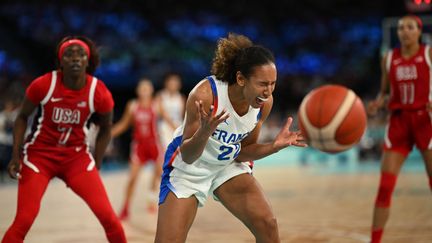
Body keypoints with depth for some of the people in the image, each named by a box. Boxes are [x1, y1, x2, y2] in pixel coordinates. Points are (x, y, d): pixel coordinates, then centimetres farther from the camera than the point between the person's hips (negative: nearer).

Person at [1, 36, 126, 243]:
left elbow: (105, 129, 7)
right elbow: (22, 117, 1)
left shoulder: (100, 93, -11)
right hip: (39, 155, -2)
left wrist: (95, 167, 6)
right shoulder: (43, 85, -15)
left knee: (108, 217, -7)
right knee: (23, 221, -11)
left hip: (76, 156, 2)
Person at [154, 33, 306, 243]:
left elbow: (242, 152, -1)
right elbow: (187, 156, -25)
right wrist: (203, 133, -46)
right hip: (187, 169, -4)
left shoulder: (265, 102, -16)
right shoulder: (205, 94, -32)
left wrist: (274, 146, -19)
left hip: (228, 165, 5)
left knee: (267, 225, -10)